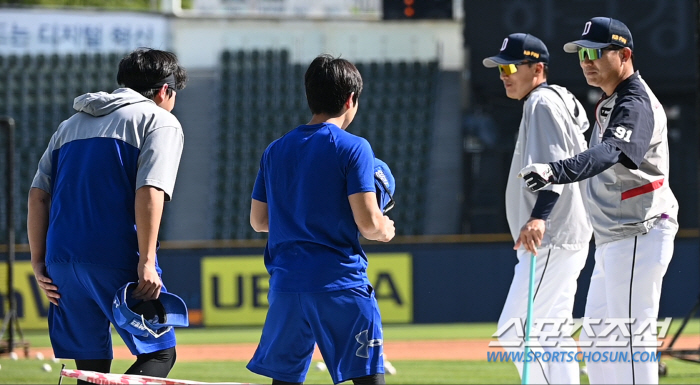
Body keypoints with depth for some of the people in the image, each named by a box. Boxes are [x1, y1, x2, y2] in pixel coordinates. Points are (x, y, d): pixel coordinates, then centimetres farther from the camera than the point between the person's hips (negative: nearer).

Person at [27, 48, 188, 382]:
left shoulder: (72, 124, 25)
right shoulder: (161, 122, 6)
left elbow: (38, 195, 16)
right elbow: (149, 192, -11)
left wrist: (39, 262, 14)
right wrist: (146, 262, -16)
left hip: (62, 262, 6)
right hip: (117, 260, -6)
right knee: (159, 353, 2)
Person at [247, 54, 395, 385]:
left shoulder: (275, 150, 11)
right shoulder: (352, 147, -6)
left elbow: (258, 220, 15)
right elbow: (367, 223, -11)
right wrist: (385, 230, 10)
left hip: (286, 283, 5)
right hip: (341, 283, -5)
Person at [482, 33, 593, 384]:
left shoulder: (542, 103, -12)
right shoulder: (564, 100, 19)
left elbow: (553, 165, -27)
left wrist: (539, 218, -41)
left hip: (551, 240, -11)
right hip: (565, 237, 11)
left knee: (514, 332, -13)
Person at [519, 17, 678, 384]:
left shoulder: (637, 105, -18)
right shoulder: (610, 102, 16)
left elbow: (609, 154, -37)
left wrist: (556, 171, -52)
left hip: (639, 236, -11)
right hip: (612, 243, 11)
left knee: (630, 338, -13)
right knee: (596, 341, 13)